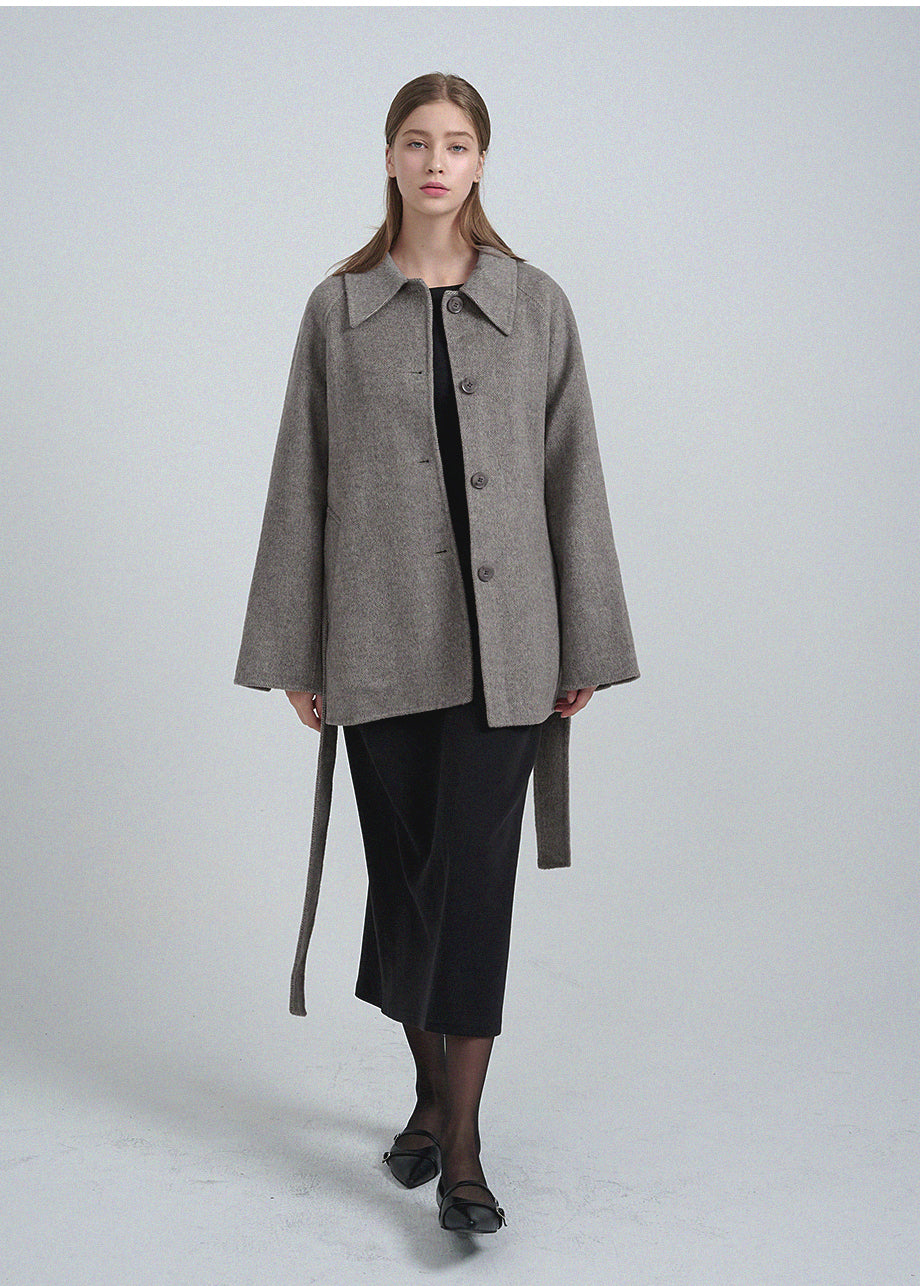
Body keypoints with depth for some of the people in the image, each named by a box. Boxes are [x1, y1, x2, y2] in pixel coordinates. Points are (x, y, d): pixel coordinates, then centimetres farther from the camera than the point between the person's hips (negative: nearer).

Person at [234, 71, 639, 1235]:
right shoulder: (338, 307, 6)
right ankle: (429, 1094, 30)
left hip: (503, 640, -1)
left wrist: (584, 648, 2)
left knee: (476, 873, -4)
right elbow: (301, 483, 5)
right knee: (402, 869, 10)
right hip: (379, 640, 1)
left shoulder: (536, 303, 5)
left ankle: (461, 1149, 4)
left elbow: (572, 478, 4)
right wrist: (295, 654, 3)